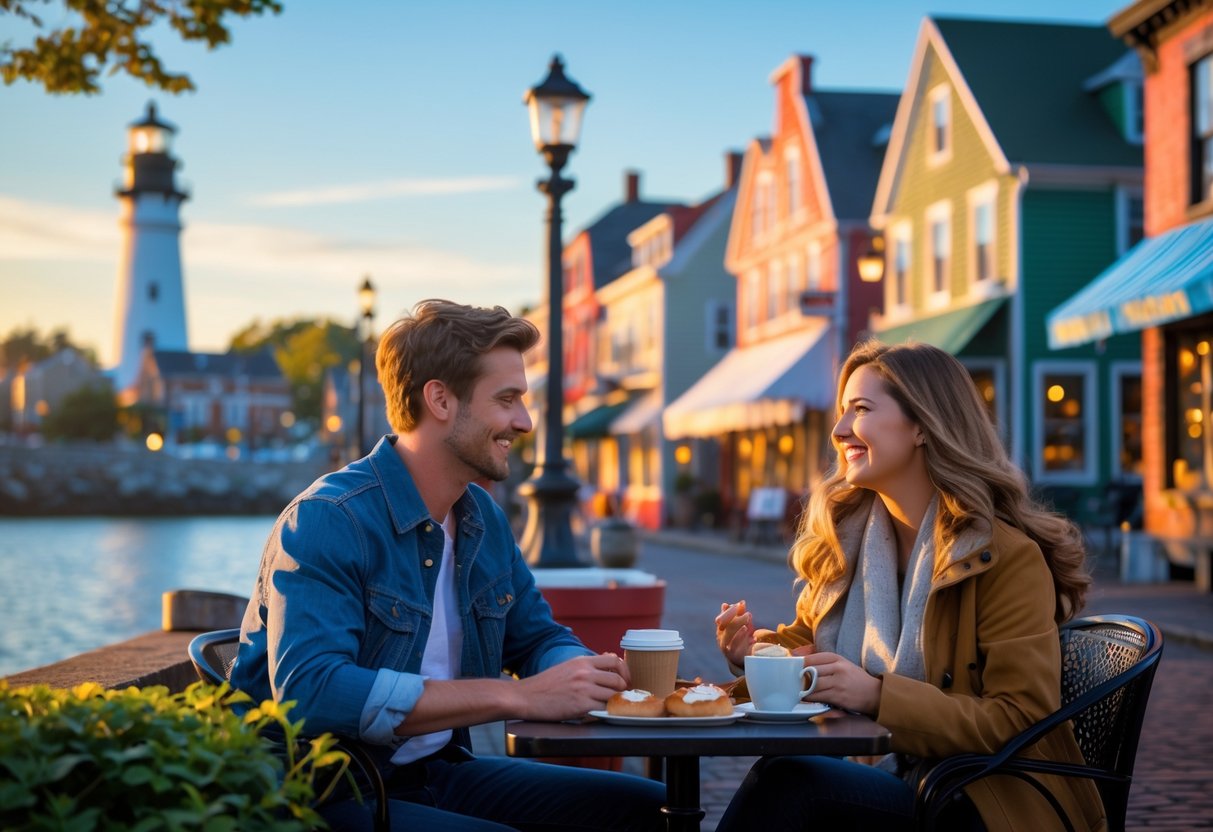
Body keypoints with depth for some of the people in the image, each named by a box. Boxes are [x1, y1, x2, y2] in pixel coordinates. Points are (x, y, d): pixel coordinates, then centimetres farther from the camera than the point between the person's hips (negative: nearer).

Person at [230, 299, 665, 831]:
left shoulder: (485, 518, 8)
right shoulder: (327, 521, -19)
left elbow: (539, 638, 18)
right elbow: (310, 692, -31)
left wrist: (593, 677, -9)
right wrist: (517, 696, -31)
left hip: (439, 771, 8)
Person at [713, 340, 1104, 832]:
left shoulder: (1008, 557, -12)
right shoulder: (847, 534, 9)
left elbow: (1019, 722, -16)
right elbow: (809, 637, 24)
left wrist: (879, 696, -26)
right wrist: (758, 649, 0)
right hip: (867, 777, 5)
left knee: (786, 779, -31)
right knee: (781, 776, -30)